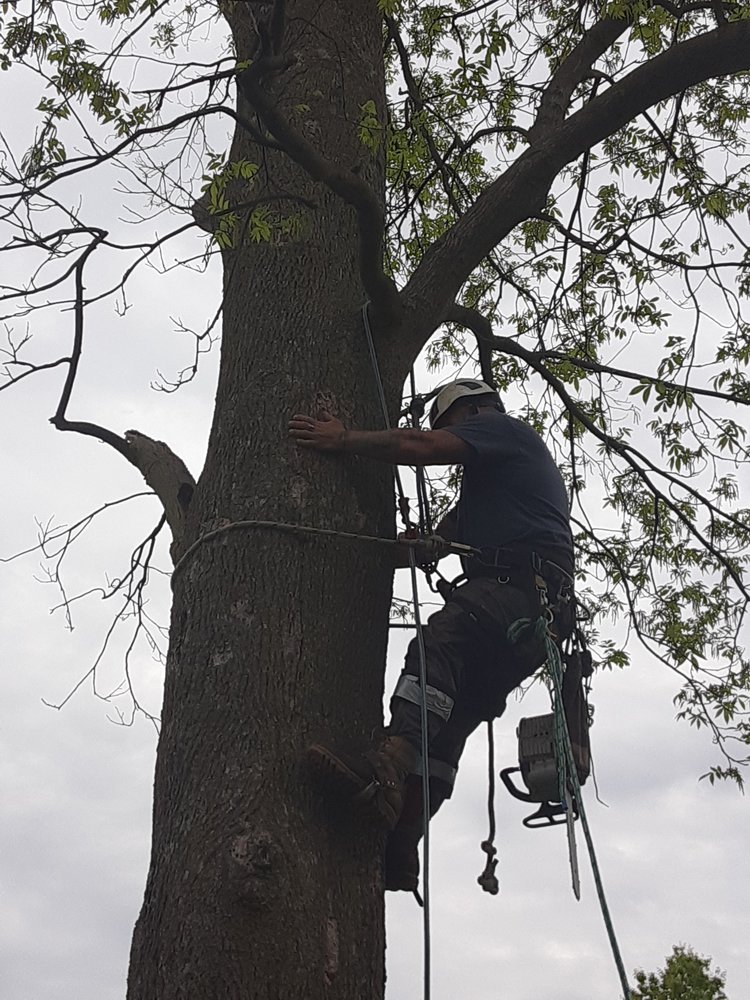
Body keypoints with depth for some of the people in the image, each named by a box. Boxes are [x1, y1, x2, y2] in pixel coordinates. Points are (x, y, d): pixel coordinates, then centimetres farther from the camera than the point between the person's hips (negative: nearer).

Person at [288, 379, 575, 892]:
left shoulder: (505, 428, 13)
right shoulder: (488, 481, 42)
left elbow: (421, 447, -3)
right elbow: (439, 540, 37)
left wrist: (343, 439, 3)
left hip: (523, 585, -10)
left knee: (438, 641, -33)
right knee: (450, 721, -3)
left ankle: (390, 766, -53)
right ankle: (401, 847, -13)